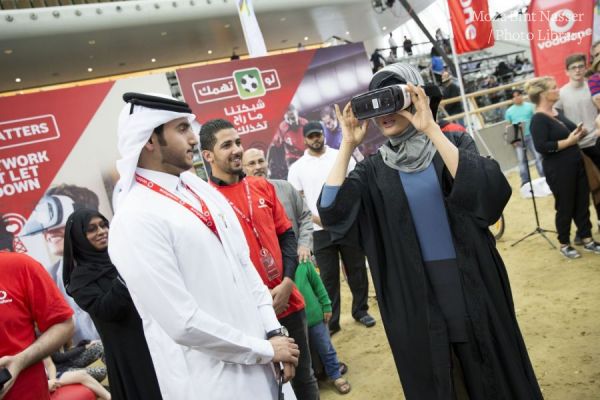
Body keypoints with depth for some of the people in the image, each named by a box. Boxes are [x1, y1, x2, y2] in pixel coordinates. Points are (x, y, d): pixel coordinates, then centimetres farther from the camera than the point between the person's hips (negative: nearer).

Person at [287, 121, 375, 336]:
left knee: (357, 269, 10)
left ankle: (361, 311, 27)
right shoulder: (297, 168, 3)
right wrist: (314, 218, -12)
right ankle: (331, 321, 16)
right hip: (321, 229, 0)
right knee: (328, 276, 6)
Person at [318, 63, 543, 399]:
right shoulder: (373, 170, 0)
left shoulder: (453, 143, -3)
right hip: (413, 294, 2)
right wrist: (348, 145, -15)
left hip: (471, 283, -1)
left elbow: (488, 191, -23)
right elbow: (331, 211, -14)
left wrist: (431, 129, -25)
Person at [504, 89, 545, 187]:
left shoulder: (529, 106, 2)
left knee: (538, 156, 0)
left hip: (531, 135, -1)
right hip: (518, 138, 1)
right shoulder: (509, 111, 5)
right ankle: (525, 181, 14)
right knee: (521, 160, 5)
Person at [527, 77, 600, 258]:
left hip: (576, 164, 8)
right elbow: (541, 147, -25)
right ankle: (564, 244, 21)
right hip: (558, 170, -8)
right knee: (565, 207, 4)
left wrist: (578, 133, 2)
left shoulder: (557, 112, 10)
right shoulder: (538, 119, -16)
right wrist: (569, 141, -21)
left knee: (583, 203, 13)